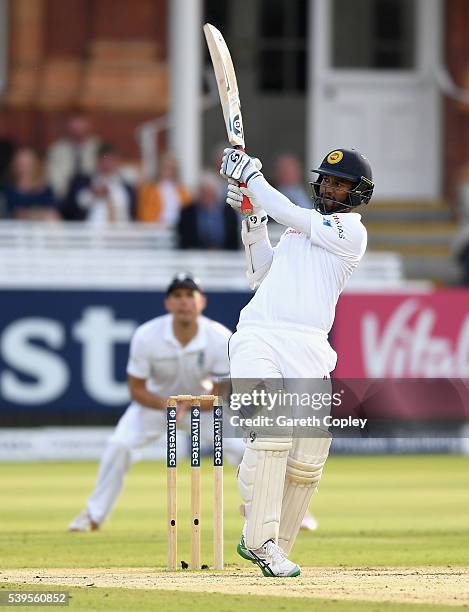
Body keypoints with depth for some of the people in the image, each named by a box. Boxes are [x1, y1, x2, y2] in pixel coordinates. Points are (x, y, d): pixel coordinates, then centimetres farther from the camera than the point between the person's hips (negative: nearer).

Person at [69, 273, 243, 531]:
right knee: (119, 445, -23)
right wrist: (165, 404, -34)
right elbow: (137, 390, -16)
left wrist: (187, 406, -35)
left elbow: (220, 396, -17)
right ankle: (93, 515, -6)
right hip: (156, 401, 0)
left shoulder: (221, 339, -26)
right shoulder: (146, 336, -26)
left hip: (202, 404, 0)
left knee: (244, 447, -16)